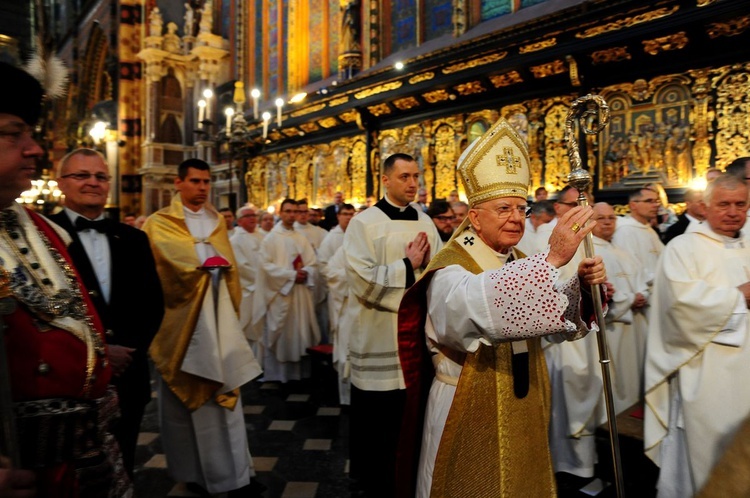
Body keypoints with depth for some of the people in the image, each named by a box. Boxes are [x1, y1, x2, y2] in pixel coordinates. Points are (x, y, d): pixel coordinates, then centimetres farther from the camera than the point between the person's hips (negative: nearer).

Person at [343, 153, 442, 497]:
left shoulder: (426, 222, 7)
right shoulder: (364, 222, -9)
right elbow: (363, 279, -20)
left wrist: (427, 262, -11)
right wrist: (408, 265, -14)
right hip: (378, 335, -5)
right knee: (376, 415, 8)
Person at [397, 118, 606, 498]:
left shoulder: (518, 263, 6)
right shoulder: (449, 272, -20)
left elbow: (555, 320, 1)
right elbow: (476, 306, -42)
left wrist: (581, 284, -19)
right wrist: (551, 259, -47)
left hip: (522, 414, 7)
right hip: (471, 418, -7)